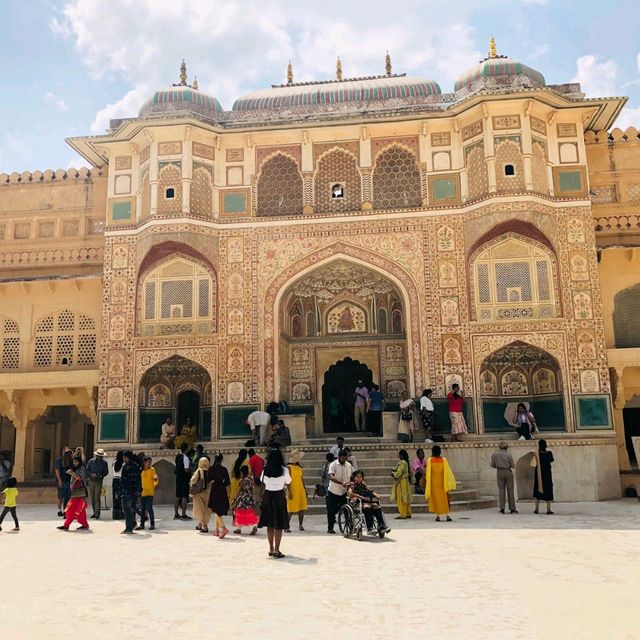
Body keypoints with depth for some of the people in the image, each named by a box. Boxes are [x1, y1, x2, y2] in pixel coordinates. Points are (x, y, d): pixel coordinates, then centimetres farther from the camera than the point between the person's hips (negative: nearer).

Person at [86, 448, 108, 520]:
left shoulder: (104, 462, 1)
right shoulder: (91, 461, 4)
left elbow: (106, 472, 4)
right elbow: (87, 470, 6)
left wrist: (101, 475, -15)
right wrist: (91, 474, -12)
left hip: (99, 481, -3)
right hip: (91, 481, 3)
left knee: (97, 498, -10)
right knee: (92, 498, 7)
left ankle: (97, 514, -10)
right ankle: (95, 512, 20)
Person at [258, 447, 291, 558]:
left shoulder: (265, 470, -4)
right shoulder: (284, 470, -12)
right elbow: (288, 483, 3)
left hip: (268, 495, 3)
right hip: (279, 496, -3)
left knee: (270, 524, 13)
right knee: (279, 525, 2)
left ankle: (271, 549, 21)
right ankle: (276, 550, 2)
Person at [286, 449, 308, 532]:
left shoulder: (299, 467, 11)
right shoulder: (289, 467, -9)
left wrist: (305, 489, 14)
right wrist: (289, 492, -17)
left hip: (301, 490, 7)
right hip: (293, 491, -6)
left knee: (302, 508, 7)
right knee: (291, 510, -3)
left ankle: (300, 525, 18)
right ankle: (287, 526, 6)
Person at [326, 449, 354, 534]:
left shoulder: (348, 465, 3)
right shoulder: (333, 465, -14)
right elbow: (331, 477, -28)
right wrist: (342, 483, -41)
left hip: (344, 491, 4)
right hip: (333, 492, -4)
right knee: (331, 511, 3)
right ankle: (330, 528, 13)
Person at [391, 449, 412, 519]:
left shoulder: (401, 463, -20)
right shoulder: (406, 462, 9)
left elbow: (398, 474, -22)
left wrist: (393, 474, -2)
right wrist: (395, 471, 12)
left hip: (401, 482, -10)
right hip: (406, 481, 10)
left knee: (401, 499, -3)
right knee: (406, 498, 14)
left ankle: (403, 515, 0)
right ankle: (408, 514, 20)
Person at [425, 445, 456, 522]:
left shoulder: (429, 460, -9)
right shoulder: (444, 460, -6)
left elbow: (428, 473, -5)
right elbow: (447, 471, -4)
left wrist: (428, 483, 8)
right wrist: (450, 482, 5)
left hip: (433, 482, -1)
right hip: (442, 482, 1)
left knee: (436, 498, 7)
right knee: (444, 498, 9)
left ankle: (438, 515, 4)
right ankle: (447, 515, 3)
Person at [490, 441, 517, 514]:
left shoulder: (494, 454, -6)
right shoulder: (508, 454, -12)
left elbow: (492, 465, -1)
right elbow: (513, 466, -6)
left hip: (499, 472, 2)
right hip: (508, 472, -2)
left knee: (501, 490, 7)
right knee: (510, 490, 7)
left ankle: (502, 508, 1)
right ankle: (512, 508, 9)